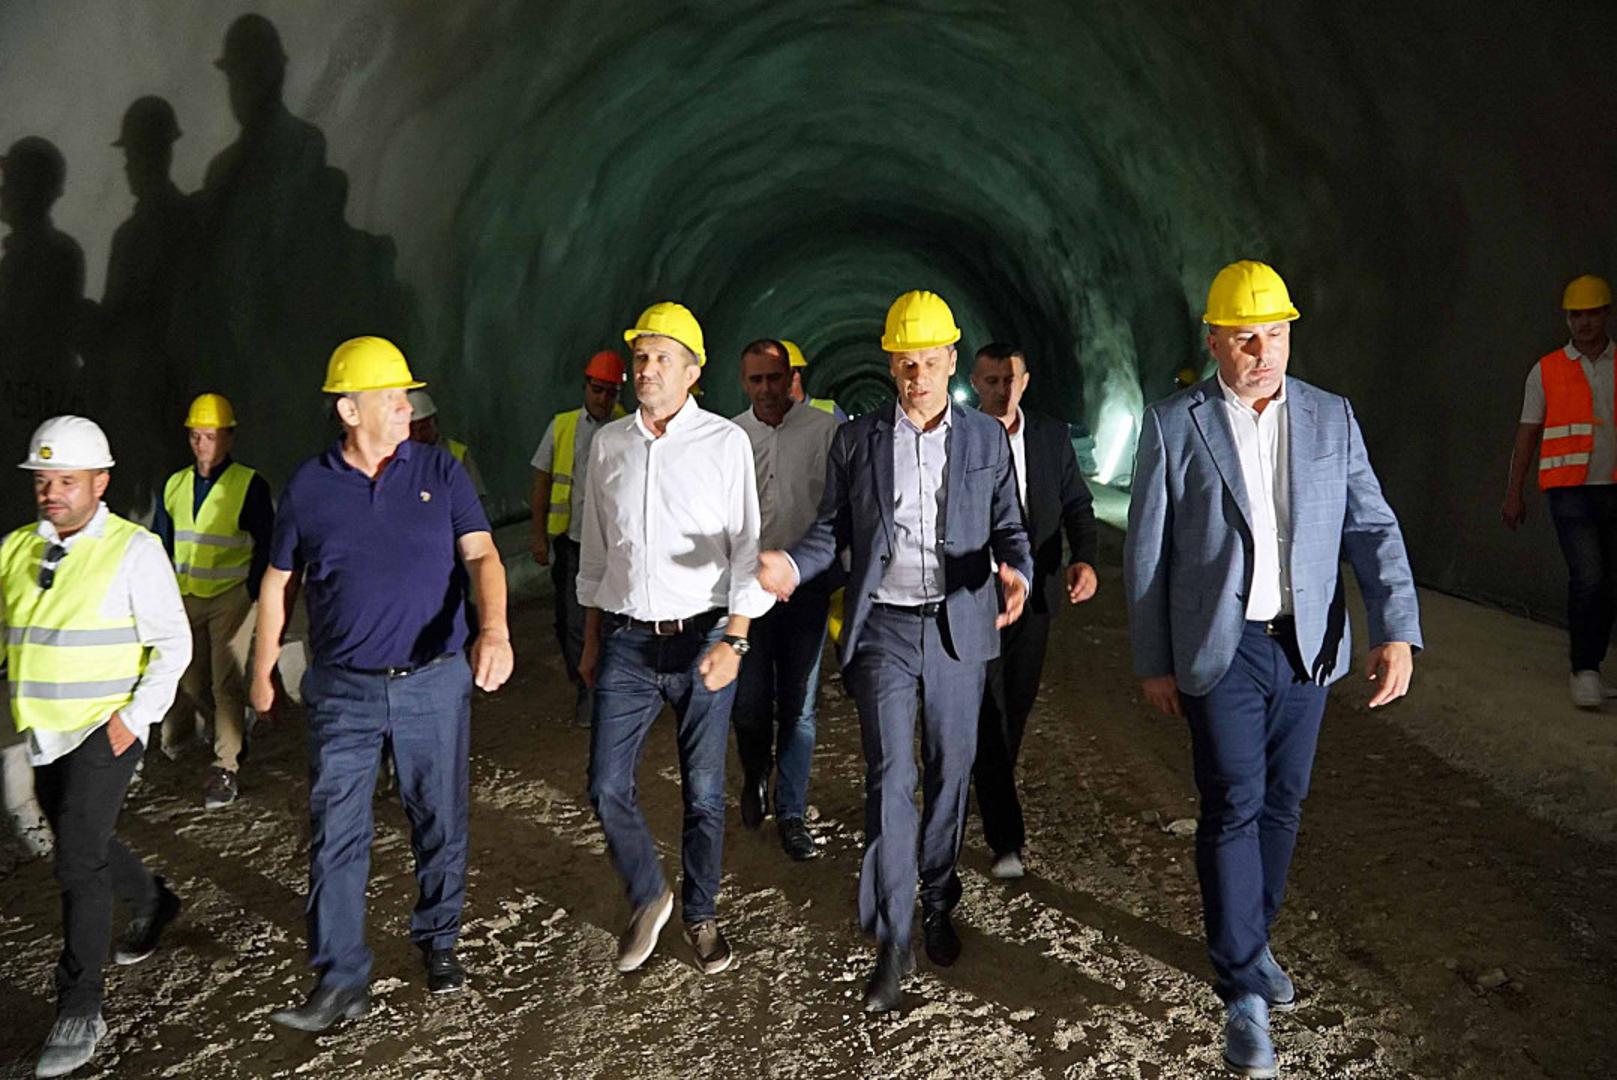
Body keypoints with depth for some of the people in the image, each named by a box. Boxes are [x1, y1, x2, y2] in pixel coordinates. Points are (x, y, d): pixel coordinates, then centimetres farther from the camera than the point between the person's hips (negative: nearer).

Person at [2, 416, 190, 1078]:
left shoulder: (134, 551, -10)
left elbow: (173, 644, -8)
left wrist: (135, 717, -15)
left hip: (105, 733, -6)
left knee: (78, 860, -10)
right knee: (85, 845, 20)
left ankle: (79, 1011, 0)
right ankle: (153, 904, 48)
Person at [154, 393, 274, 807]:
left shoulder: (250, 485, -7)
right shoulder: (174, 486, 8)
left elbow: (265, 545, -6)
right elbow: (161, 544, 15)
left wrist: (254, 595, -11)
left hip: (230, 597, -5)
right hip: (185, 598, 5)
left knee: (226, 681, -5)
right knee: (190, 680, 13)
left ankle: (225, 768, 2)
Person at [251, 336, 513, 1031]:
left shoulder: (439, 472, -1)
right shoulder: (308, 487, 0)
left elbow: (482, 556, -10)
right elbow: (278, 583, 11)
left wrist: (494, 631, -28)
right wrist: (262, 671, 13)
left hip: (434, 683, 0)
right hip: (343, 690, 0)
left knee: (440, 824, 12)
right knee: (335, 835, 0)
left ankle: (438, 940, 32)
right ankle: (340, 980, 10)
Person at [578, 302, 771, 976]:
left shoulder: (725, 442, -4)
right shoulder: (608, 444, 7)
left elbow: (746, 547, -4)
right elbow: (595, 548, 14)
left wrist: (733, 641, -12)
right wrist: (591, 641, 15)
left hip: (702, 640, -3)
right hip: (626, 642, 3)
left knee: (704, 792, 7)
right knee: (608, 788, 1)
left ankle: (700, 914, 28)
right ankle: (648, 898, 26)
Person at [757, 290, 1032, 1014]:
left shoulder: (986, 439, 5)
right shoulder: (856, 439, 4)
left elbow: (1009, 528, 6)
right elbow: (832, 529, 6)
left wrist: (1015, 572, -17)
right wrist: (794, 565, -14)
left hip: (959, 627, 1)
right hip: (883, 628, -1)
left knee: (949, 774, 11)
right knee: (890, 779, -5)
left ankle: (937, 906, 30)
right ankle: (891, 943, 2)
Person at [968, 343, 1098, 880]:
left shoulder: (1052, 436, 6)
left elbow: (1076, 503, 8)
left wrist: (1084, 559, -10)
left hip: (1035, 592, 4)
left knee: (1017, 706, 15)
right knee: (988, 713, -6)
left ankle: (992, 793, 39)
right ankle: (1005, 838, 0)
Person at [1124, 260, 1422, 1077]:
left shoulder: (1331, 418, 4)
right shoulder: (1174, 424, -5)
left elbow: (1372, 528, -1)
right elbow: (1145, 552, -2)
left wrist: (1398, 631, -14)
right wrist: (1153, 663, -2)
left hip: (1306, 647, 4)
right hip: (1220, 650, -3)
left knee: (1281, 804, 13)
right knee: (1234, 806, -5)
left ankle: (1250, 939, 34)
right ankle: (1244, 990, 4)